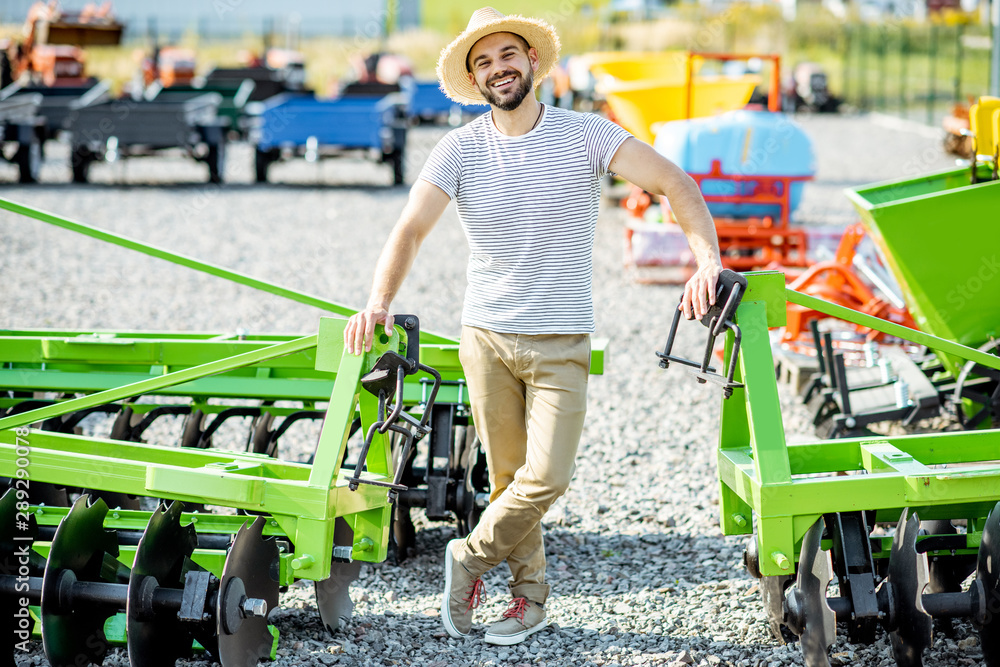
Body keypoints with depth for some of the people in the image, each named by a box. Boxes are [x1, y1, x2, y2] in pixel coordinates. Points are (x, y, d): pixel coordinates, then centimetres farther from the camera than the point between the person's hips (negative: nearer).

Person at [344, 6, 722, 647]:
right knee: (508, 477, 6)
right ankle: (530, 595, 23)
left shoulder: (584, 134, -6)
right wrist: (379, 302, -28)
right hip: (487, 336, 1)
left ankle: (471, 558, 13)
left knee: (547, 477, -11)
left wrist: (708, 258, -30)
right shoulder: (460, 149, -2)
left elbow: (675, 184, -13)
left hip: (562, 343, -1)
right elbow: (411, 228, -10)